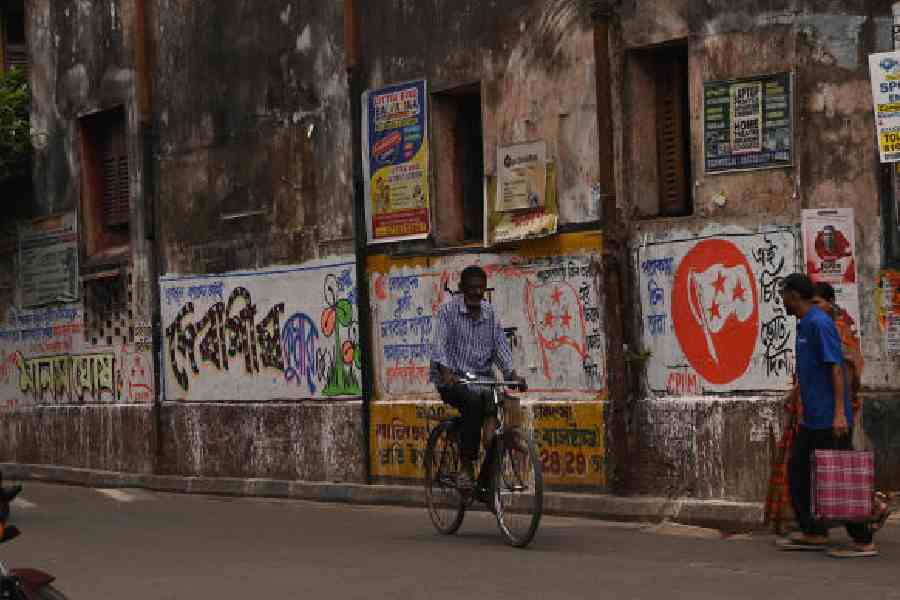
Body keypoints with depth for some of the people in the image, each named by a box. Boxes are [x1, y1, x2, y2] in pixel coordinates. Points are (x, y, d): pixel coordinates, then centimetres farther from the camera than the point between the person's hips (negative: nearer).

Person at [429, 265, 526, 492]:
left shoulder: (490, 313, 10)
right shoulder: (449, 310, -3)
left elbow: (500, 345, 4)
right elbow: (439, 344, -15)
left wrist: (513, 375, -12)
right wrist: (446, 372, -33)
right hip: (453, 379, -4)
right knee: (473, 401, -33)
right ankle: (466, 467, -26)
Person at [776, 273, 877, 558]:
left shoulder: (820, 323, -15)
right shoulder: (804, 325, 15)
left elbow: (836, 368, -20)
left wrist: (839, 412, -24)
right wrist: (803, 409, 24)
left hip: (829, 419, -10)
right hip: (811, 418, 10)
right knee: (797, 471, 13)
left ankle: (863, 542, -2)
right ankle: (813, 533, 20)